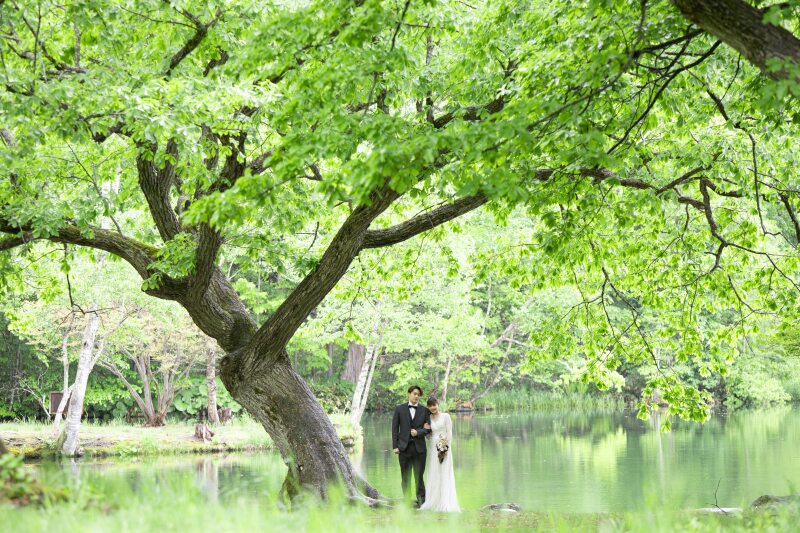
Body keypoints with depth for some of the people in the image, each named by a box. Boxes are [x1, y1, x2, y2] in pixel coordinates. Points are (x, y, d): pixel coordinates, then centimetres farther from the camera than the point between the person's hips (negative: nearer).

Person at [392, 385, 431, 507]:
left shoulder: (424, 410, 6)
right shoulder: (399, 409, 6)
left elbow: (428, 428, 5)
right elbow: (395, 428, 5)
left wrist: (418, 432, -14)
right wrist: (395, 446, -2)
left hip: (419, 447, 0)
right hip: (404, 447, 0)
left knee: (419, 476, 0)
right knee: (405, 477, 4)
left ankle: (421, 500, 8)